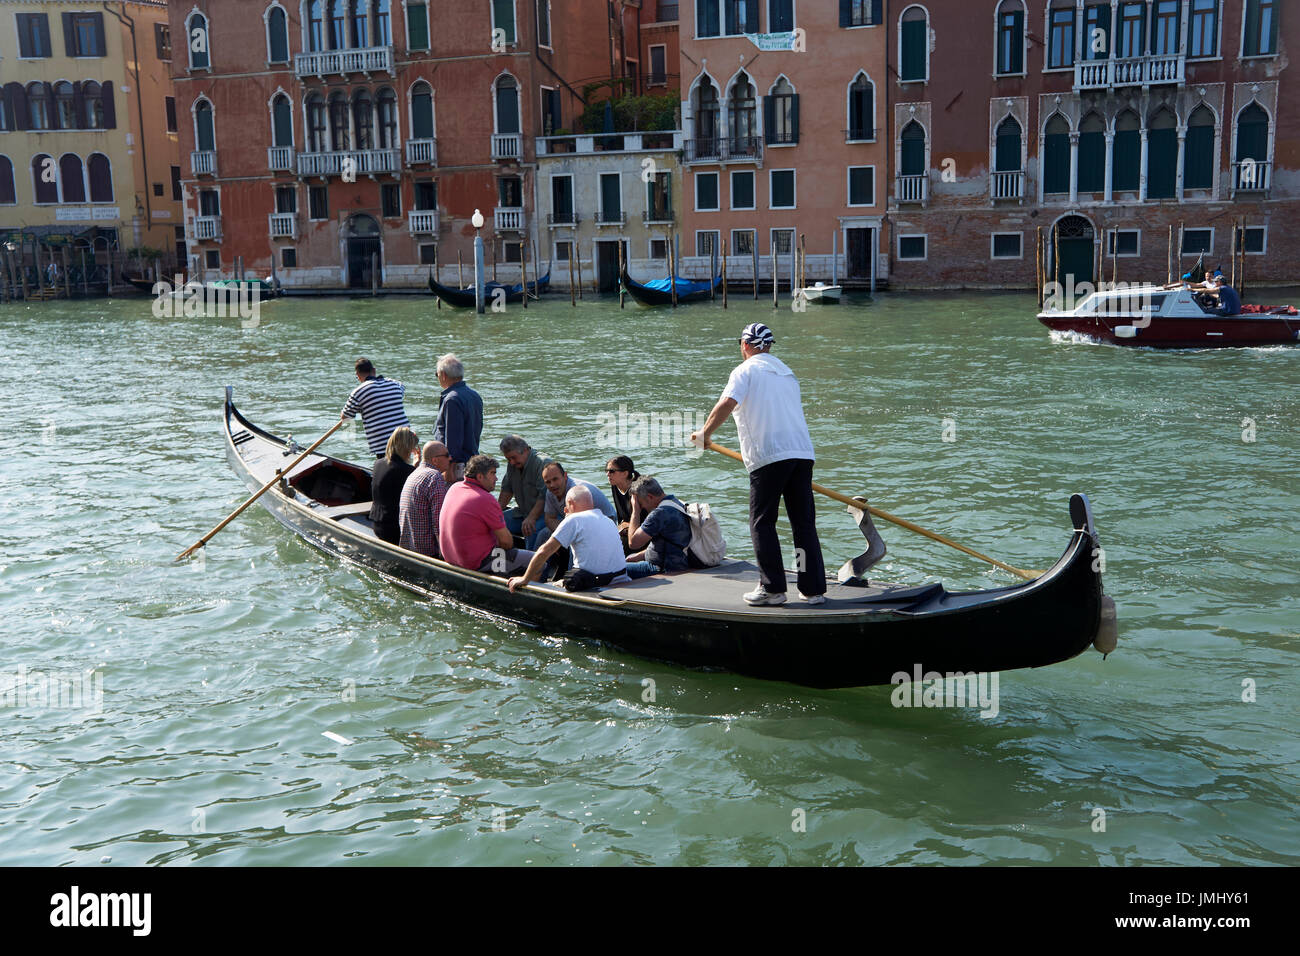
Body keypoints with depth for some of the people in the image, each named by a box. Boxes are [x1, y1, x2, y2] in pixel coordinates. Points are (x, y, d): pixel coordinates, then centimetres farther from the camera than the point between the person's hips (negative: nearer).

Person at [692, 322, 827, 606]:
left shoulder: (745, 371, 2)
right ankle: (813, 589, 10)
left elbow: (726, 404, -13)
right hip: (802, 453, 6)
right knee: (804, 522, 8)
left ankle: (773, 588, 2)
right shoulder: (787, 372, 23)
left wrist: (704, 433, 0)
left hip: (769, 456, -6)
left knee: (762, 522, 3)